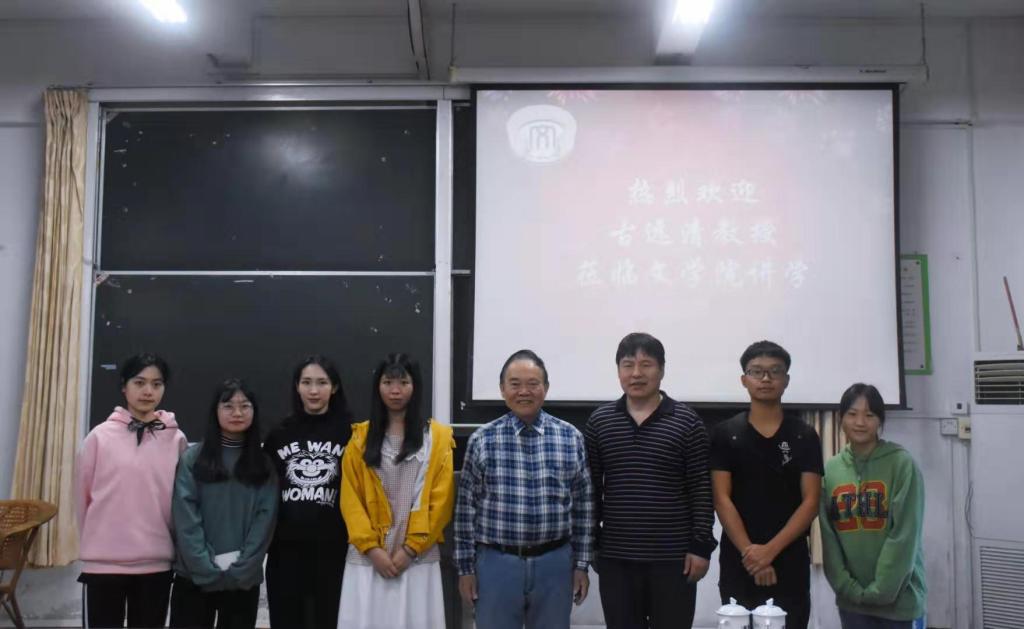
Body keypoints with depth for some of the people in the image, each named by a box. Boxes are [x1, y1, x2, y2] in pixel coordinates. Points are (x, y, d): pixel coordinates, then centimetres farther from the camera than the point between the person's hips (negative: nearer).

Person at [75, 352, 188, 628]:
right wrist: (95, 539, 11)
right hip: (103, 562, -1)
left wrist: (167, 542, 9)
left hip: (157, 563, 1)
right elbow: (82, 495, 4)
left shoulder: (176, 440, 0)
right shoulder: (100, 436, -3)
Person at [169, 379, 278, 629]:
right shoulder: (193, 458, 0)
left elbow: (266, 519, -2)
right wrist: (207, 569, -14)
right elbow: (185, 519, -6)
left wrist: (240, 569, -11)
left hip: (245, 580, 1)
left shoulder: (264, 463, 5)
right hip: (194, 578, -1)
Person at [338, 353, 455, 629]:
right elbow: (350, 499, 2)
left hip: (417, 557, -1)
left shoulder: (438, 436, 2)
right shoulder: (361, 437, 6)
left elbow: (441, 500, -2)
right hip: (367, 556, 1)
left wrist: (411, 548, -8)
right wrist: (372, 548, -8)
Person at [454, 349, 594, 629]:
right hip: (497, 562, -1)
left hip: (554, 563, 1)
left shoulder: (571, 438, 1)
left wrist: (581, 564, 4)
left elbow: (583, 505, 5)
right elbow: (466, 507, 2)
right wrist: (466, 567, 1)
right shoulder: (482, 440, -2)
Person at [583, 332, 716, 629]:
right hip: (615, 557, 2)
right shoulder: (599, 421, 4)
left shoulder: (686, 422, -3)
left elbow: (701, 489, -3)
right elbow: (591, 488, 7)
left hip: (674, 556, -2)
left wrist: (701, 545, -8)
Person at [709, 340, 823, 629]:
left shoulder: (805, 437, 4)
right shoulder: (724, 434, 2)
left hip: (790, 564, 1)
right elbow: (722, 500, -4)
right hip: (739, 564, 0)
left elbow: (810, 502, -3)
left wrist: (770, 550, -14)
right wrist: (748, 552, -15)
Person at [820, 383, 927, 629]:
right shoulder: (831, 469, 2)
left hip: (899, 598, -3)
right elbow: (828, 537, 1)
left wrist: (881, 590, -13)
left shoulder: (902, 463, -8)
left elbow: (905, 535, -11)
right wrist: (849, 588, -7)